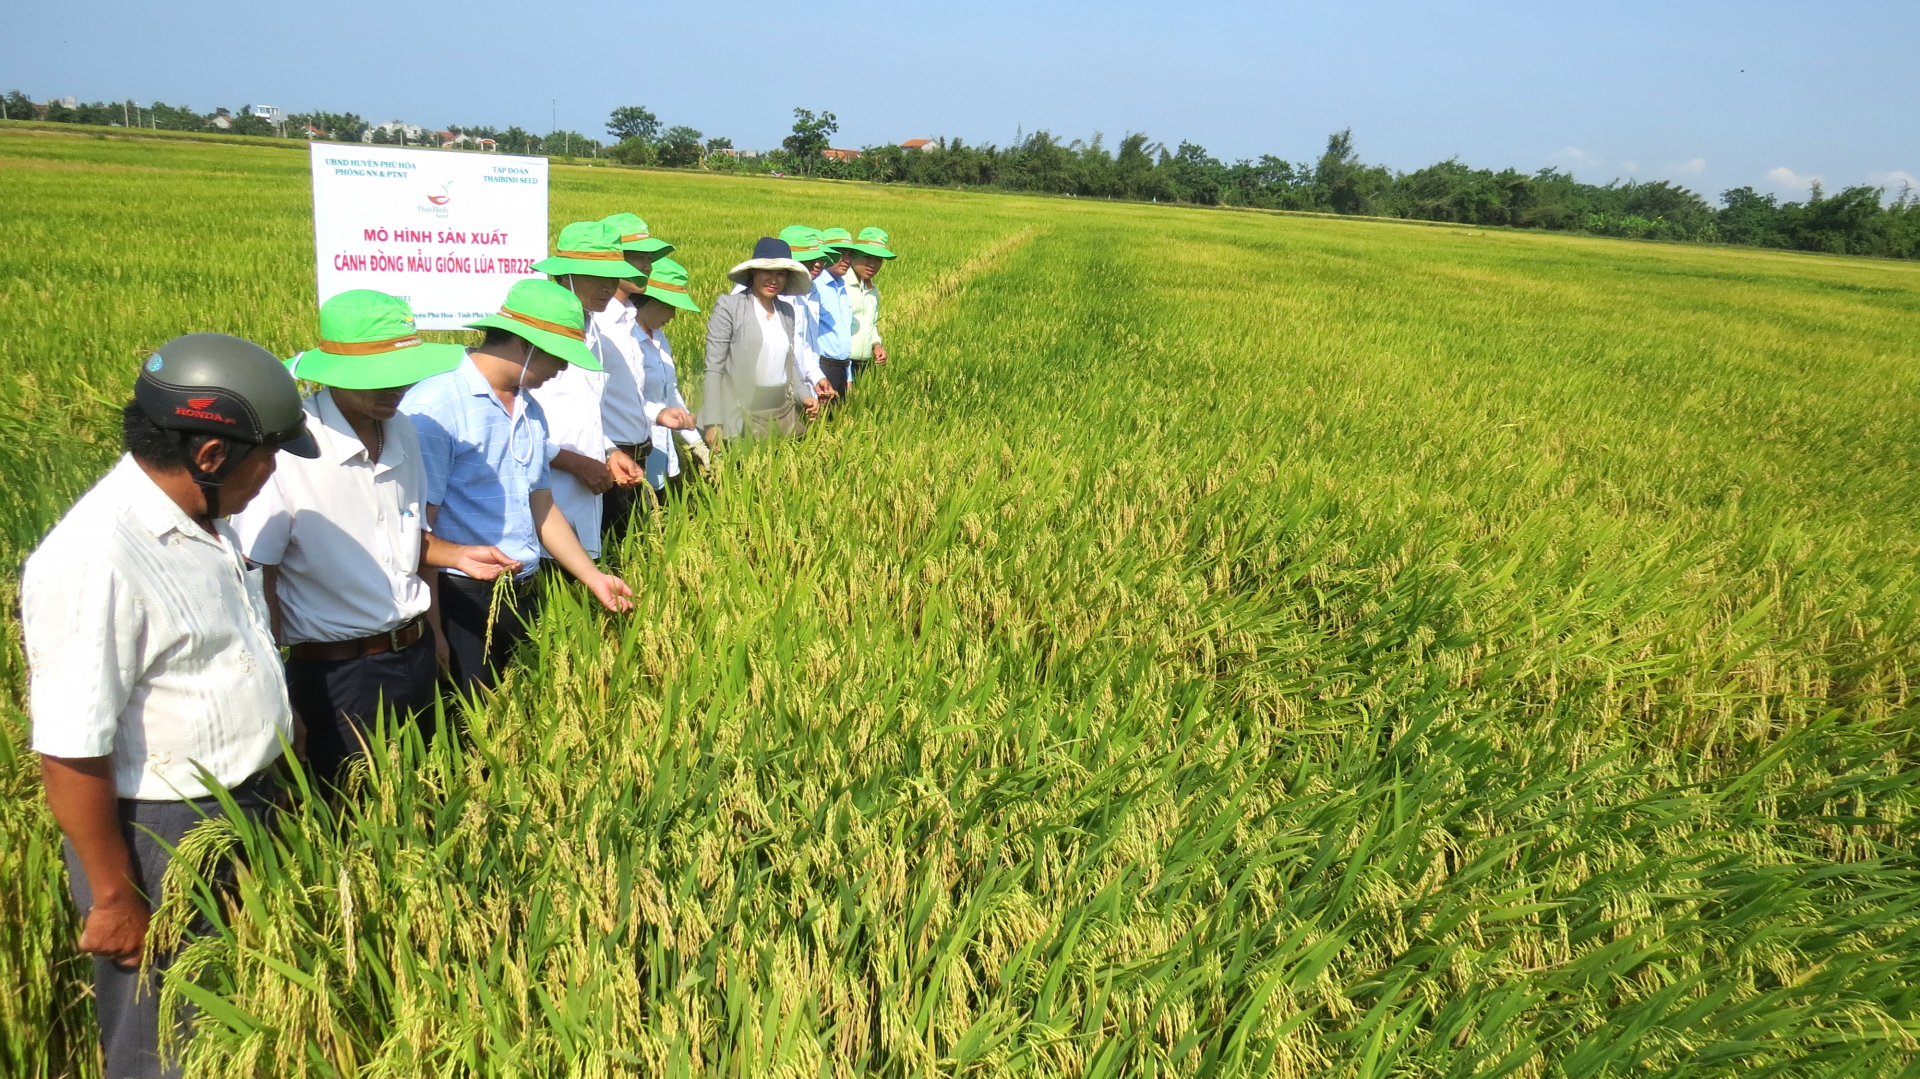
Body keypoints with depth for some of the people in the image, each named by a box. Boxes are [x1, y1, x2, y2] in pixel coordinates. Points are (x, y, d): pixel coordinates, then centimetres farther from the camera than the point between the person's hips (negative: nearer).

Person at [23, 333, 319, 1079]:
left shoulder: (200, 517, 1)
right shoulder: (95, 560, -27)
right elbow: (70, 751, -23)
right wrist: (113, 898, -15)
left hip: (249, 809, 8)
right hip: (160, 837, -8)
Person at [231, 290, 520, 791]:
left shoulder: (403, 432, 3)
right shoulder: (288, 450, -19)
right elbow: (256, 580, -14)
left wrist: (457, 556, -2)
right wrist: (279, 699, -12)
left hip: (416, 656, 7)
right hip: (336, 674, -6)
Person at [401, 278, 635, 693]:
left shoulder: (530, 411, 13)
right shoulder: (434, 406, -13)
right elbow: (416, 529, -15)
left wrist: (592, 576, 14)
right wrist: (432, 633, -17)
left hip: (524, 598, 8)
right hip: (460, 601, -8)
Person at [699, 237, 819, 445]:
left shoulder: (786, 311, 10)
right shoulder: (728, 306, -6)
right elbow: (713, 368, -8)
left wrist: (805, 395, 2)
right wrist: (713, 424, -13)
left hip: (783, 412, 5)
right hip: (743, 415, -5)